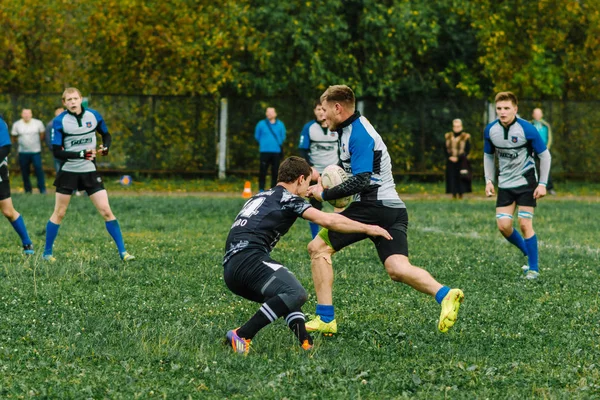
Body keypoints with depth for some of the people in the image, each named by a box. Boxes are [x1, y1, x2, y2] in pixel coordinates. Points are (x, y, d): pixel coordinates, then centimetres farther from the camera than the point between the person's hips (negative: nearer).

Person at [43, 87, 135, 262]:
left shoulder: (94, 116, -2)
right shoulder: (59, 121, -11)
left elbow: (106, 135, 15)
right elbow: (57, 152, -13)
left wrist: (105, 147, -8)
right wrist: (81, 154, -23)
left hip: (89, 171, 2)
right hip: (68, 171, -2)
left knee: (106, 211, -4)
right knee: (59, 213, 5)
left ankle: (122, 251, 1)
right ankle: (47, 253, 18)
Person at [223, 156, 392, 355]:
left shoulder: (260, 197, 27)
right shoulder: (288, 198, 2)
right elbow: (328, 220, -6)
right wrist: (367, 229, 3)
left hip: (231, 268, 10)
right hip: (248, 260, -10)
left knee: (290, 295, 24)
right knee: (296, 293, -25)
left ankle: (306, 345, 2)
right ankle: (241, 336, -26)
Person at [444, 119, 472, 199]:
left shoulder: (465, 137, -2)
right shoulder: (448, 137, 9)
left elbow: (467, 150, -6)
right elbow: (446, 149, 8)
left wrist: (458, 158, -16)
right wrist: (450, 157, -10)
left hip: (461, 162, -3)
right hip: (451, 162, 3)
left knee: (461, 180, -4)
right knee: (452, 180, 0)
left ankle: (460, 195, 2)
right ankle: (454, 195, 7)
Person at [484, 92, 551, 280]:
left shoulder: (527, 129, -18)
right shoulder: (490, 130, -6)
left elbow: (544, 155, -8)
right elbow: (488, 155, 12)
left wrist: (542, 184, -11)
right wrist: (489, 181, 4)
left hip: (526, 181, -4)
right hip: (505, 184, 4)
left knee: (525, 224, -9)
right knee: (503, 225, -7)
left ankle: (533, 268, 4)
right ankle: (528, 252, 19)